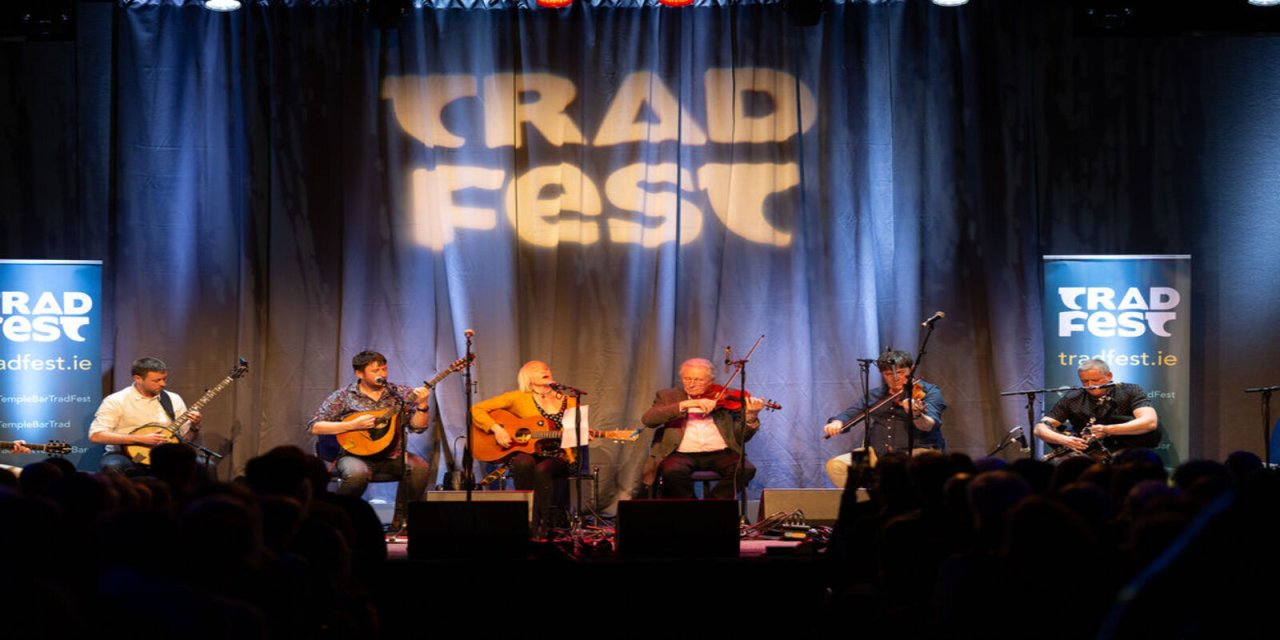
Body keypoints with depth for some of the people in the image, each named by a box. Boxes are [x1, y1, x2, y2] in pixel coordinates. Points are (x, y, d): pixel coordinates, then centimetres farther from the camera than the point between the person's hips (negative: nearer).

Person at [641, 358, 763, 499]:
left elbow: (741, 436, 8)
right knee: (672, 471, -34)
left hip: (720, 453, 1)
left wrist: (750, 417, -14)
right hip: (682, 454, -1)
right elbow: (647, 419, -6)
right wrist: (684, 405, -15)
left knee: (746, 469, -27)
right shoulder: (668, 396, 13)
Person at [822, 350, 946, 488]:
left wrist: (916, 415, -37)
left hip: (916, 451, -5)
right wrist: (837, 422, -10)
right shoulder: (876, 395, 18)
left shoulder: (928, 391, 2)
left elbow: (929, 426, -14)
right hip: (878, 454, 5)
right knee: (836, 466, -16)